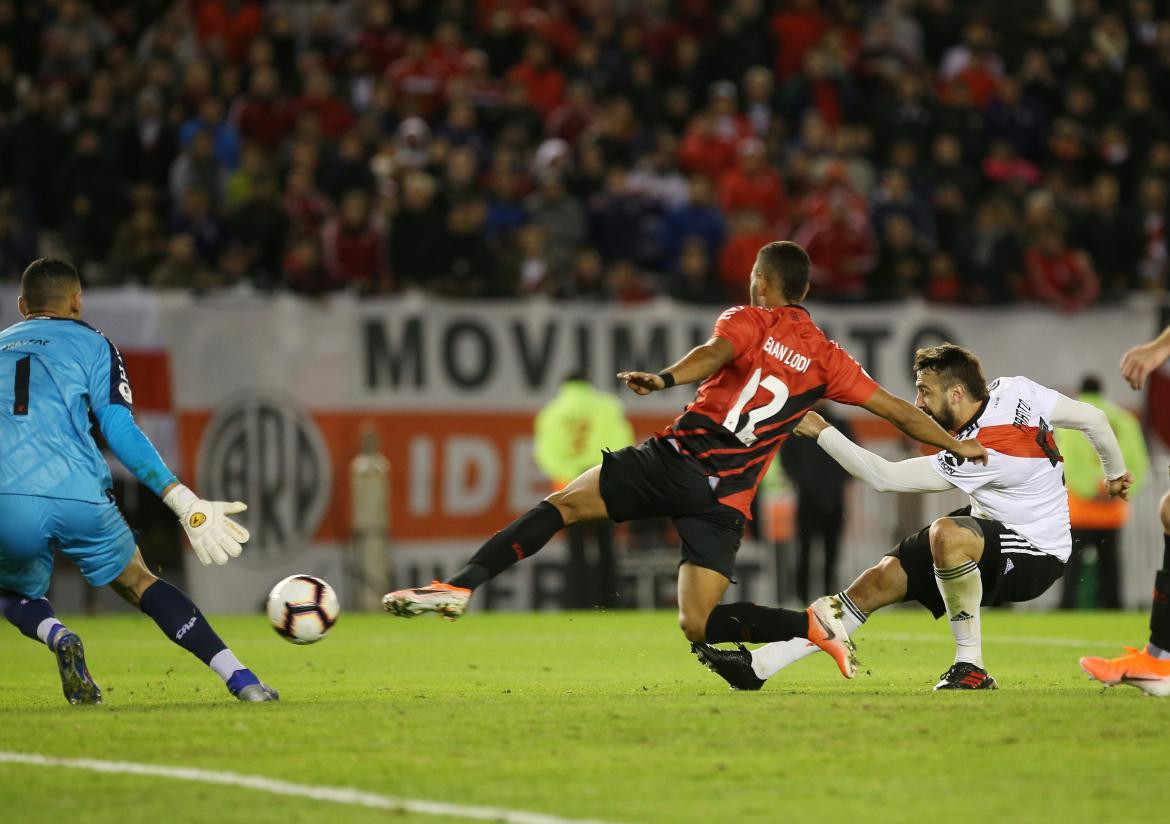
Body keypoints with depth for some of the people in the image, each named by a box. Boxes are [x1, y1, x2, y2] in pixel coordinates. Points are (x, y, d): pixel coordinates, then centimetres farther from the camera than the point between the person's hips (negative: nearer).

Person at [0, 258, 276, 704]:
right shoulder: (92, 344, 16)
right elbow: (119, 431, 2)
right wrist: (185, 502, -1)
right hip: (78, 496, -1)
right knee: (138, 582, 19)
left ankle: (57, 637, -9)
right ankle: (242, 679, 5)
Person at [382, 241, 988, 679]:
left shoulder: (747, 321, 6)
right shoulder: (827, 359, 17)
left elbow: (717, 351, -17)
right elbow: (896, 410, 19)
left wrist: (666, 378, -36)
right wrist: (959, 445, 31)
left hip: (677, 459, -4)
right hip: (727, 500, 4)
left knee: (562, 505, -1)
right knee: (698, 625, 7)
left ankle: (461, 586, -15)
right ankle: (815, 624, -9)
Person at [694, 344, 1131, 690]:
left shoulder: (974, 458, -28)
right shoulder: (1016, 390, -7)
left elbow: (883, 477, -25)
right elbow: (1093, 418, 4)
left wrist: (822, 432, -18)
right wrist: (1115, 473, 23)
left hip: (1031, 559, -10)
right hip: (996, 533, 10)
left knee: (947, 534, -42)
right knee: (880, 579, -2)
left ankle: (971, 665, -25)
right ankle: (760, 665, -7)